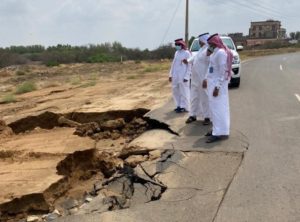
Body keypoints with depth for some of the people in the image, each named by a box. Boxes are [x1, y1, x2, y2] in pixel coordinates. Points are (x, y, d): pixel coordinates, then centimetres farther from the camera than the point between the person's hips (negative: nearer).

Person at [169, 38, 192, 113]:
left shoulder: (187, 53, -7)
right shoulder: (176, 52, 14)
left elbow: (189, 66, -9)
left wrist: (186, 77, -15)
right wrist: (171, 74, 14)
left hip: (183, 77, -7)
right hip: (175, 76, 7)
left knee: (183, 92, -1)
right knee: (175, 91, 11)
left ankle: (184, 107, 7)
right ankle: (179, 106, 22)